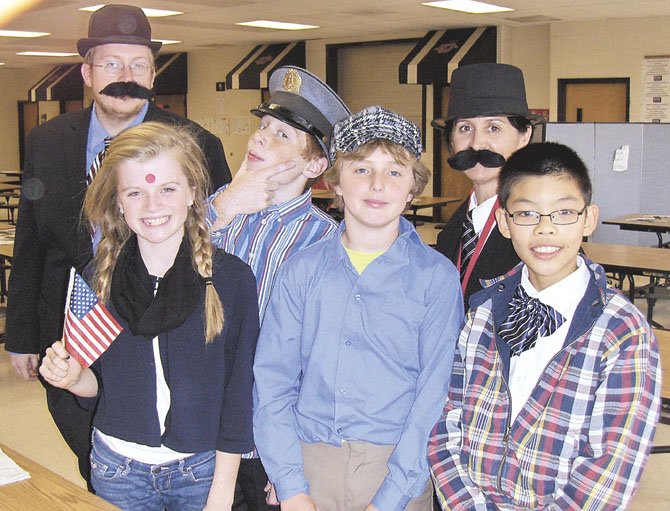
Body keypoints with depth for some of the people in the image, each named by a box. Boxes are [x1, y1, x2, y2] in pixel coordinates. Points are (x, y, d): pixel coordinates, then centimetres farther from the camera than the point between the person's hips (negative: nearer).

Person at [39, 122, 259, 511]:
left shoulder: (232, 278, -13)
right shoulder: (99, 277, -5)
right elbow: (100, 383, 5)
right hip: (117, 470, 3)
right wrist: (74, 378, -17)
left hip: (202, 468, -2)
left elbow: (238, 391, -9)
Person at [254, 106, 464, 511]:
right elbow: (272, 380, -1)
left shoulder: (437, 276, -3)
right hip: (306, 463, 2)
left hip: (397, 468, -1)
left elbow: (434, 392, -7)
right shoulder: (301, 270, 3)